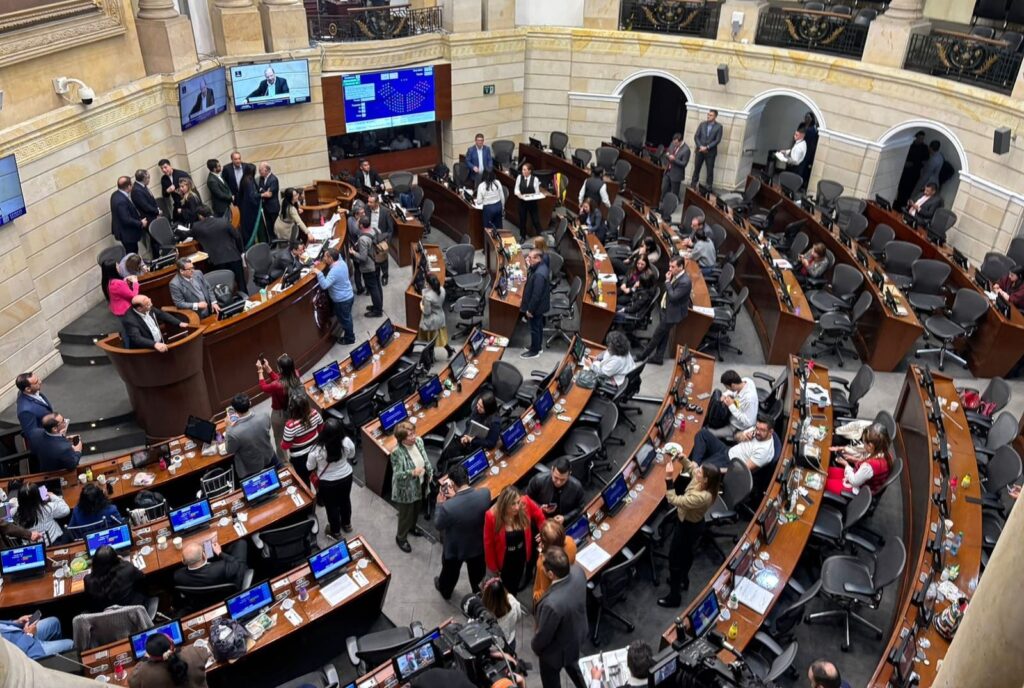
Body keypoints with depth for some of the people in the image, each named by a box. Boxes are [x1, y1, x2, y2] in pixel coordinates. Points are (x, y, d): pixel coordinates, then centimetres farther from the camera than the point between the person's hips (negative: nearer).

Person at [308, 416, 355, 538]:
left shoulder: (316, 450, -32)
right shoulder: (347, 442, -25)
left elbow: (310, 468, -13)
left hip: (327, 483, -3)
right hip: (346, 477, 3)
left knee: (331, 506, 22)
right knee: (345, 500, 29)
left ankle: (335, 532, 44)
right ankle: (347, 524, 52)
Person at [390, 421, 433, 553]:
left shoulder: (418, 441, -13)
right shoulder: (397, 452, -33)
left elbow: (425, 459, 4)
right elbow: (397, 474, -32)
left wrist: (430, 473, 5)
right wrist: (413, 473, -46)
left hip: (419, 485, 7)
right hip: (405, 490, -7)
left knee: (417, 509, 30)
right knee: (406, 514, 15)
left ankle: (412, 527, 59)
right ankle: (401, 538, 40)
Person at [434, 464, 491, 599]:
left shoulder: (448, 506, -39)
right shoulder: (485, 493, -29)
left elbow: (438, 526, -18)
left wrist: (440, 504, -6)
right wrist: (456, 496, -4)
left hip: (455, 548, -2)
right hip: (478, 544, 3)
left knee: (450, 571, 31)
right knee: (477, 571, 34)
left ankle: (445, 590, 60)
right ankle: (478, 590, 62)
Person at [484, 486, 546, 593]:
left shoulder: (525, 503, -29)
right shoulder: (492, 516, -32)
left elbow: (540, 517, -7)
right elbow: (488, 543, -17)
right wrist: (493, 567, -8)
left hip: (523, 556, 3)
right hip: (504, 560, -3)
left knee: (519, 586, 27)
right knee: (506, 589, 21)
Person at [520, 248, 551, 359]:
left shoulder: (539, 274, -32)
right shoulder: (541, 266, -1)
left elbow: (536, 295, -29)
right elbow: (530, 279, 8)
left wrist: (530, 309, -20)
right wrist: (529, 267, -6)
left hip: (536, 306, -10)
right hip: (539, 305, 10)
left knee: (535, 328, 7)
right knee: (538, 326, 23)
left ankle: (534, 351, 22)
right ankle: (538, 346, 39)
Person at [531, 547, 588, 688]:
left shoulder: (552, 603, -46)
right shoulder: (578, 571, -28)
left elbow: (544, 635, -25)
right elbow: (566, 568, 1)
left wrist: (534, 646, -4)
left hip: (557, 650, -6)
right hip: (577, 634, 6)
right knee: (571, 665, 38)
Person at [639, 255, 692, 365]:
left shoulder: (685, 281, -29)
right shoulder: (675, 275, 0)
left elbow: (673, 297, -29)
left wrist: (667, 281, -25)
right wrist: (668, 280, 0)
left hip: (672, 312, -9)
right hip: (667, 309, 9)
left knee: (657, 335, 5)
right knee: (663, 335, 20)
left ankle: (642, 356, 20)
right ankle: (658, 357, 32)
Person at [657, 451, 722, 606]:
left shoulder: (702, 497, -42)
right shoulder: (701, 481, -19)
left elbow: (674, 500, -39)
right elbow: (690, 466, 2)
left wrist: (669, 478, -42)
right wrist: (682, 458, -18)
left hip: (689, 527, -8)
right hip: (691, 523, 8)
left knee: (674, 559, 11)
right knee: (686, 553, 31)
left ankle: (674, 596, 29)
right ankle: (683, 580, 57)